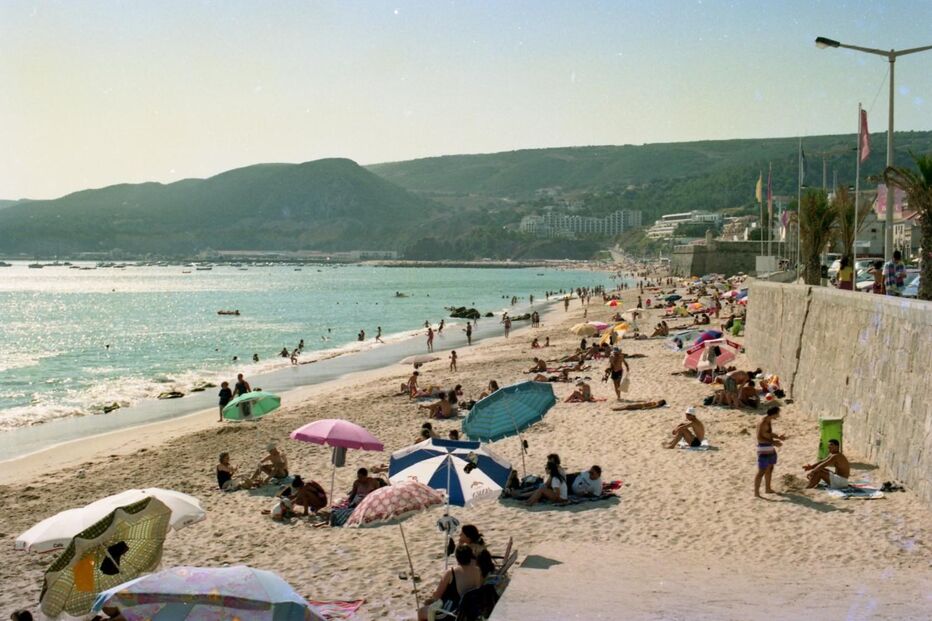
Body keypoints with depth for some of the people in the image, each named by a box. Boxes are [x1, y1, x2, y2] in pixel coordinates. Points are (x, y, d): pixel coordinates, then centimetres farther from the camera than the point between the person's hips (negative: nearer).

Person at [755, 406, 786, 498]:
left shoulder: (769, 421, 9)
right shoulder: (763, 423, -21)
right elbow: (759, 438, -25)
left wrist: (778, 437, 12)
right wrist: (773, 442, -26)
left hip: (770, 449, 10)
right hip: (764, 450, -10)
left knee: (770, 469, 21)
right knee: (761, 471, -9)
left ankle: (767, 489, 36)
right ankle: (756, 493, -8)